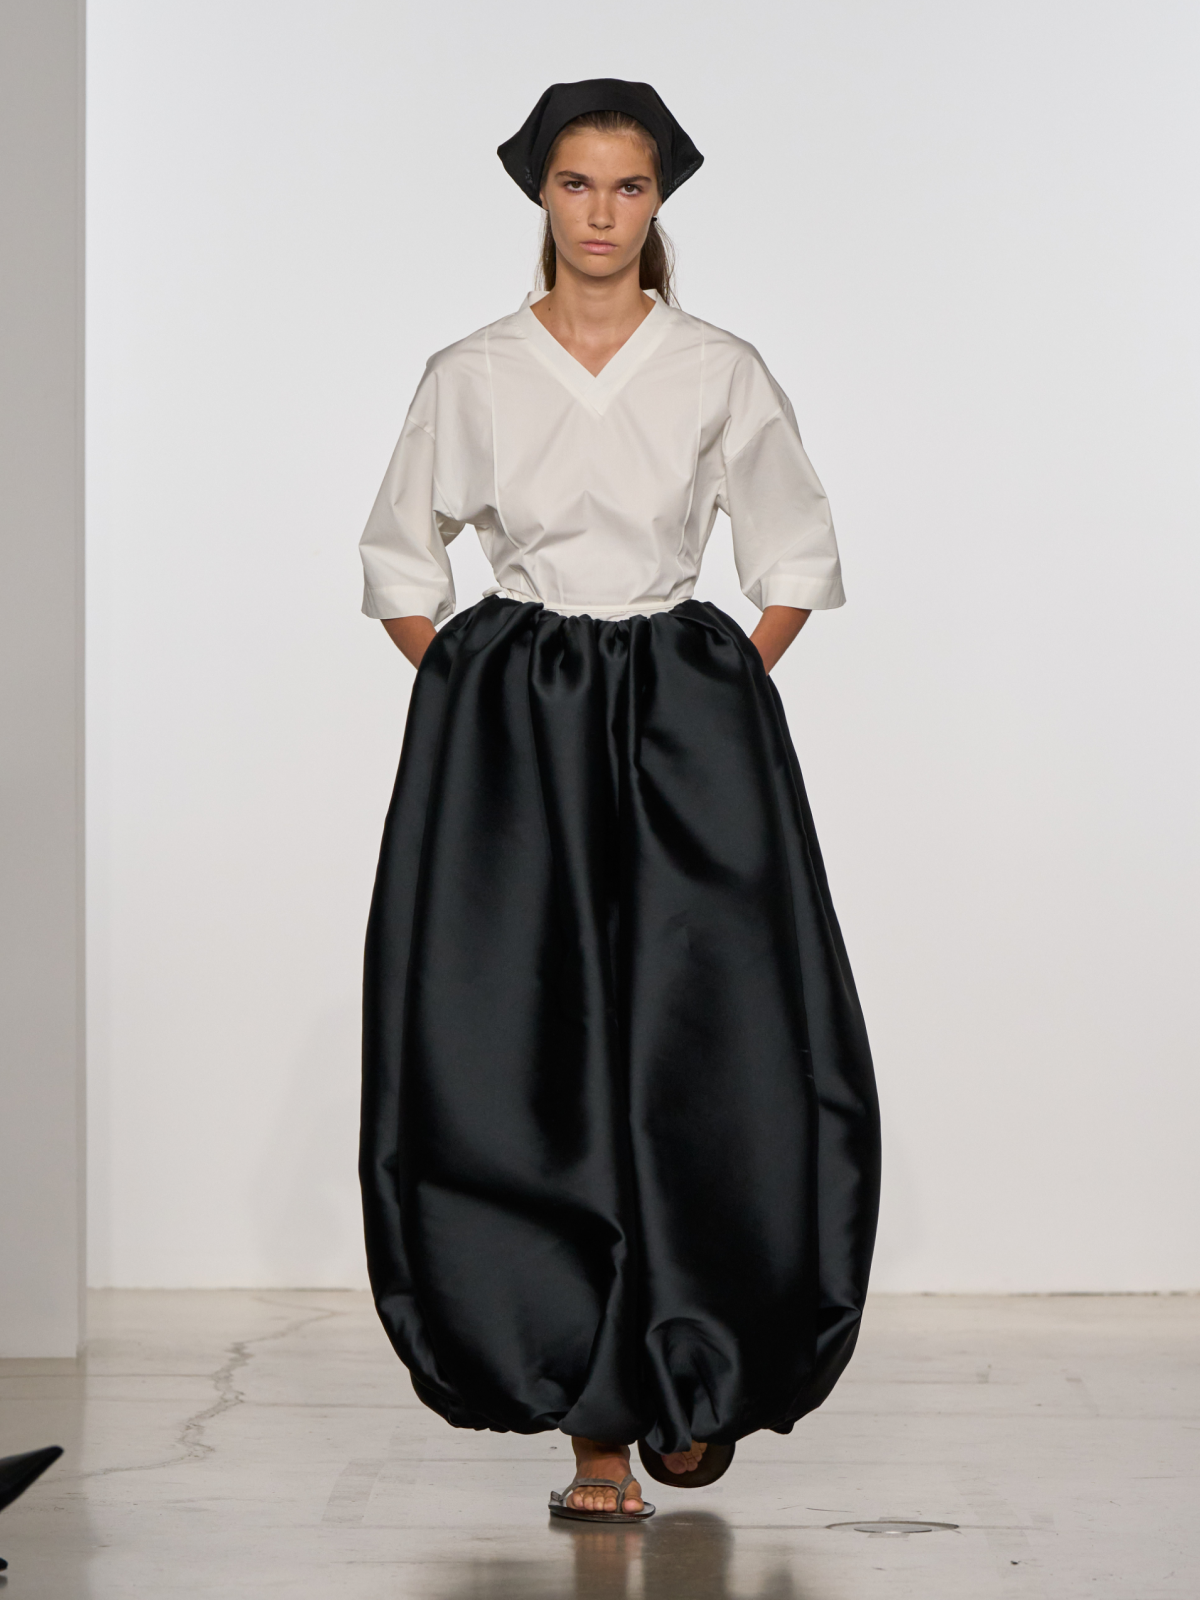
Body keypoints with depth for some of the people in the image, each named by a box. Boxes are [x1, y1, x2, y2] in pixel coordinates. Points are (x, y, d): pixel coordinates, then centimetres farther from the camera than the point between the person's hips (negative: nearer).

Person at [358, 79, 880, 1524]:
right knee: (531, 1052, -6)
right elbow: (399, 563, 15)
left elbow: (796, 562, 14)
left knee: (704, 1051, -8)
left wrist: (726, 696, 4)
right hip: (509, 734, 0)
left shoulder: (721, 375, 5)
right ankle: (596, 1416, 3)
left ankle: (692, 1373, 14)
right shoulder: (472, 376, 5)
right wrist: (478, 700, 5)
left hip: (684, 729, 0)